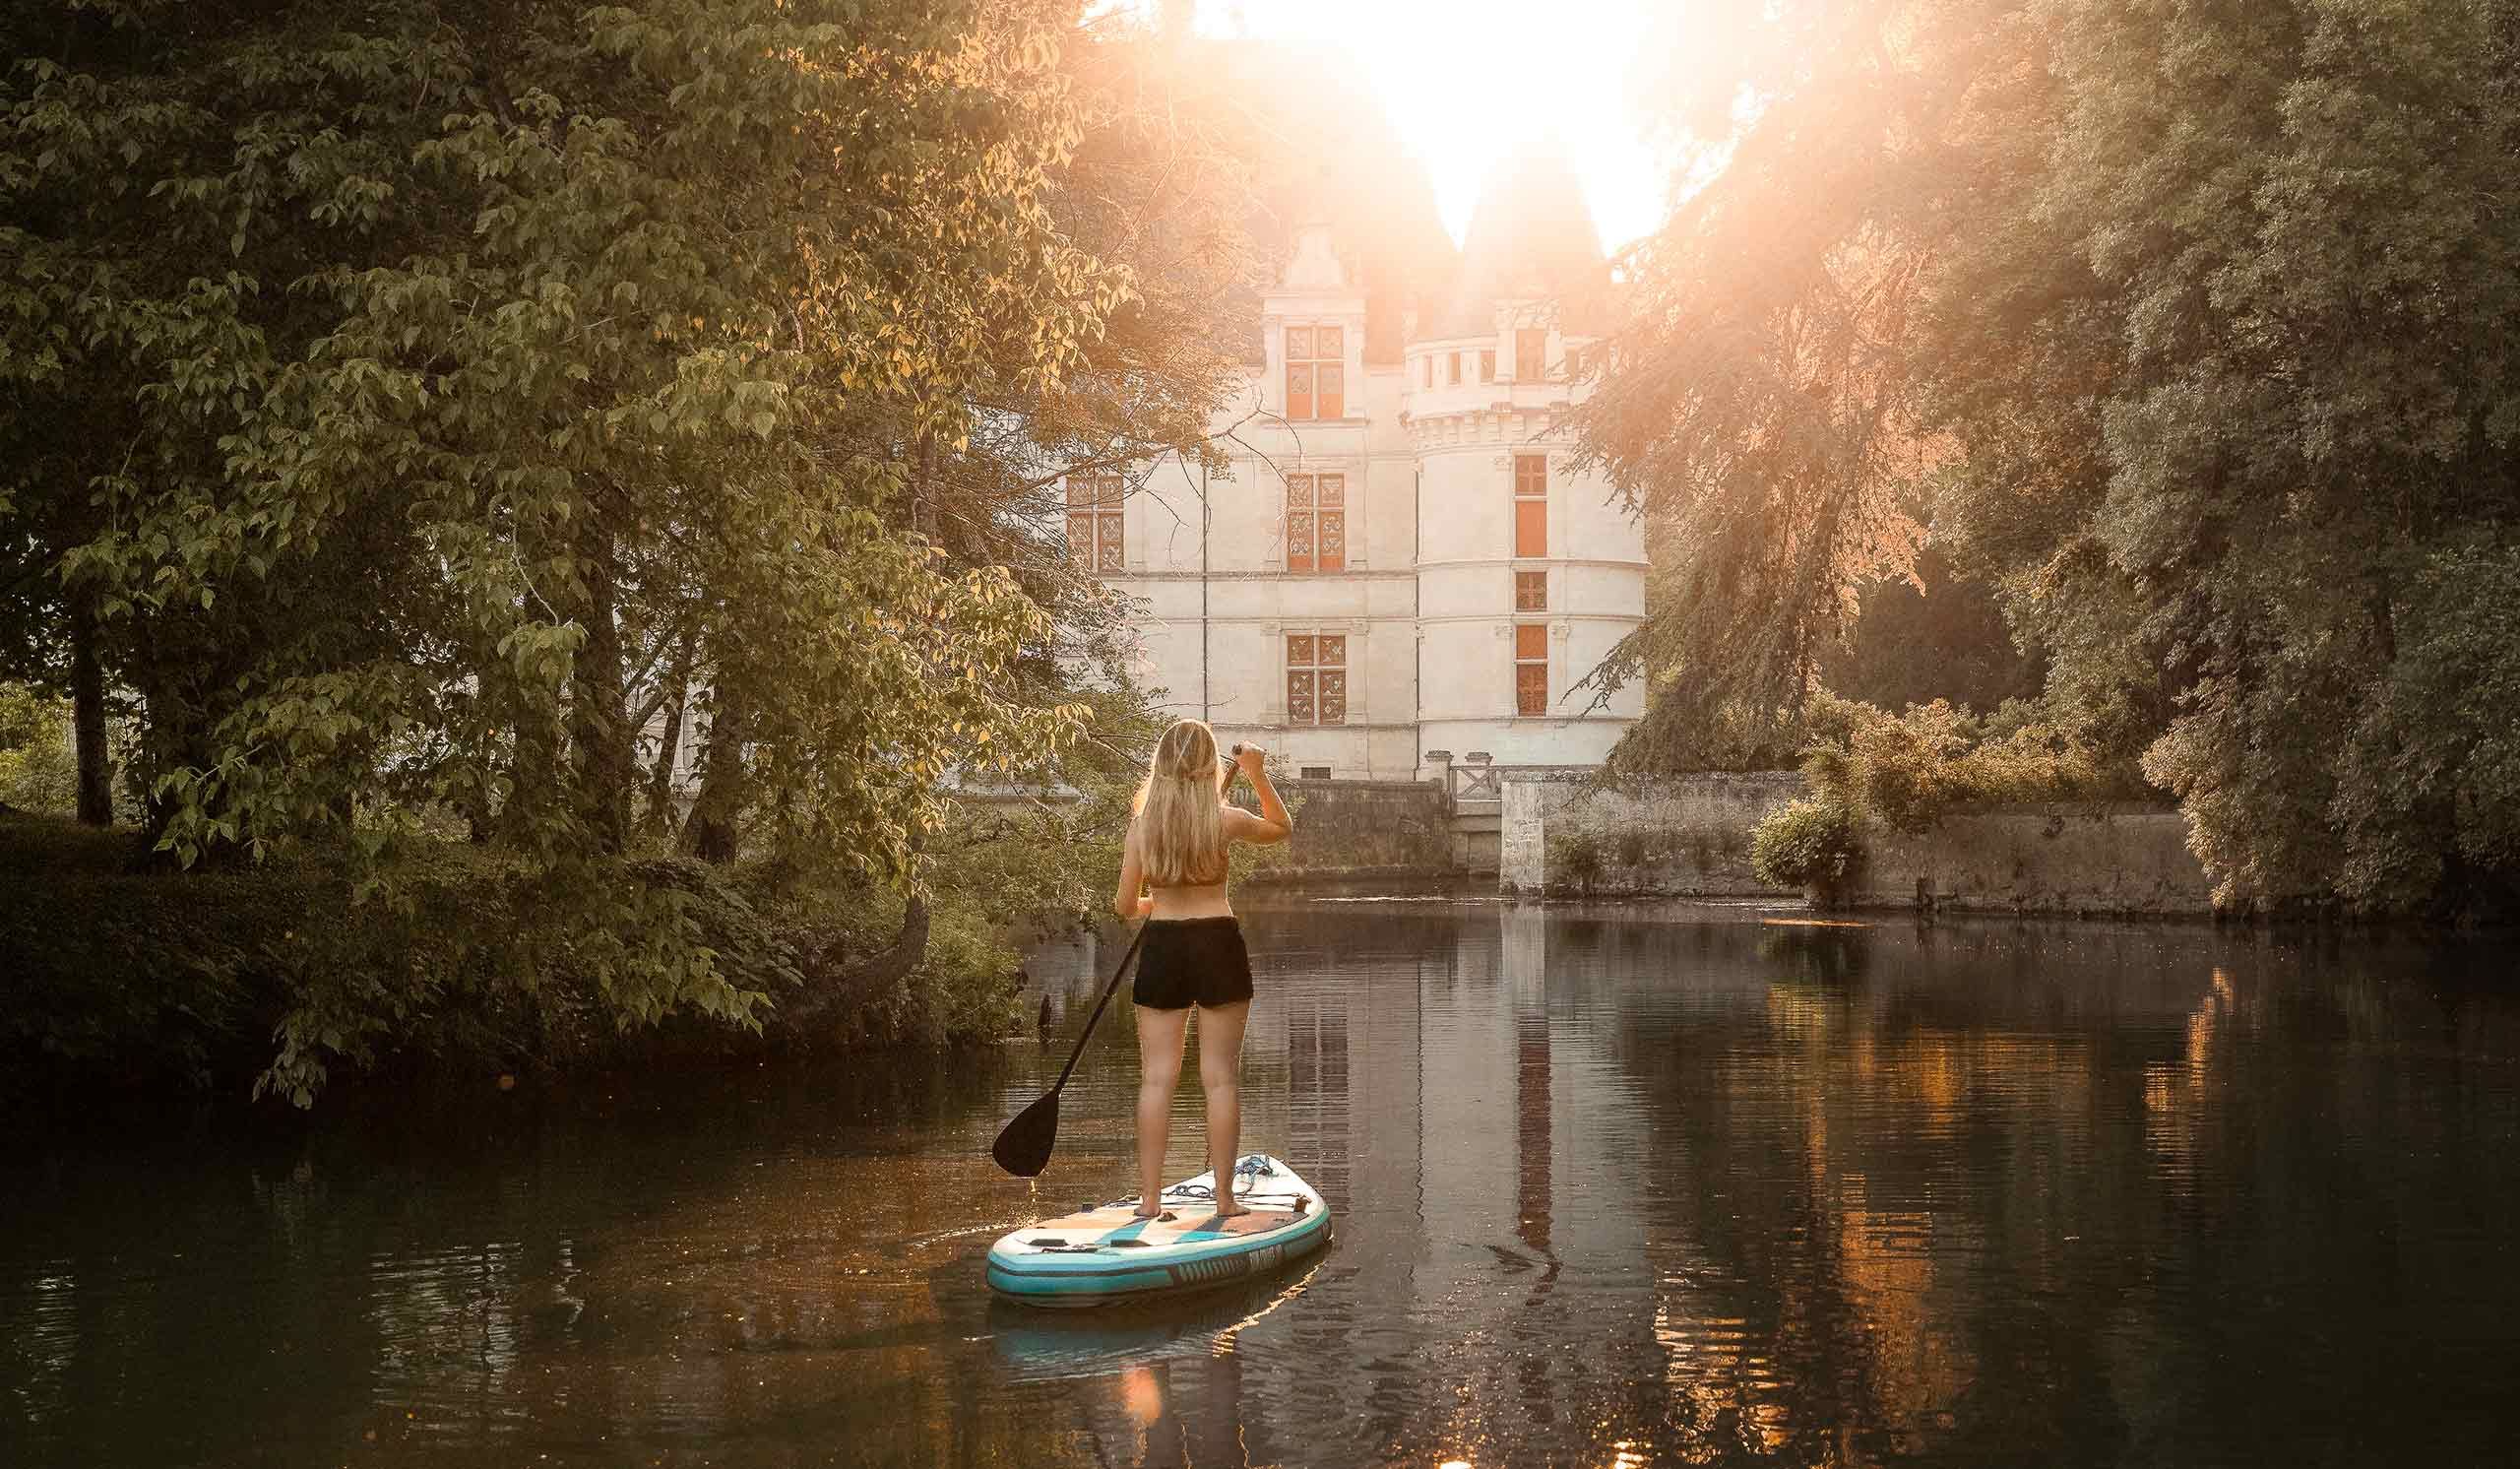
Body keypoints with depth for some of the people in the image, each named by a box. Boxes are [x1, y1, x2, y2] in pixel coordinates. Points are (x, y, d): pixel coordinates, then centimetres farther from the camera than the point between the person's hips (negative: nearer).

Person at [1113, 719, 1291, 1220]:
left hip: (1161, 950, 1)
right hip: (1218, 946, -1)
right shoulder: (1225, 819, -6)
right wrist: (1258, 775, 16)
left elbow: (1125, 906, 4)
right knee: (1221, 1077, 4)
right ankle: (1224, 1198, 5)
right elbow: (1281, 828, 14)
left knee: (1157, 1078, 5)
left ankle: (1149, 1198, 4)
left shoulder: (1142, 825, -2)